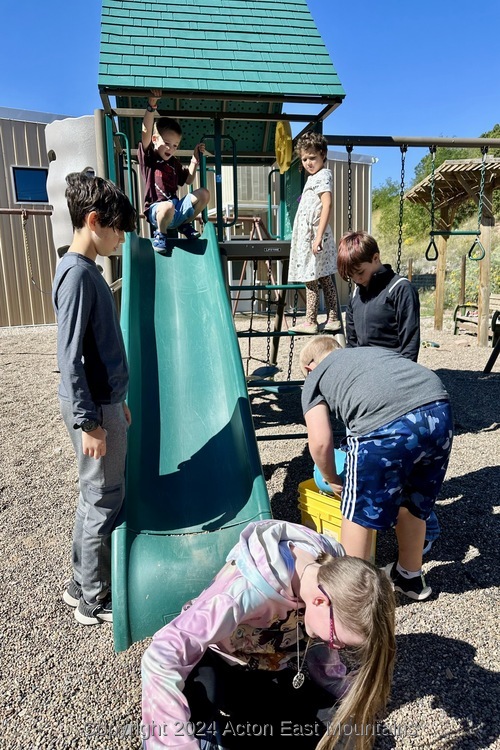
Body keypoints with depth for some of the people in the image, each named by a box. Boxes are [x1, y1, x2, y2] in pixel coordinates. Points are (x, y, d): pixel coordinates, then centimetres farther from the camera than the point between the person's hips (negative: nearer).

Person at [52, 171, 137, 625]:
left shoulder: (88, 271, 12)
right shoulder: (77, 274, -17)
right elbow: (69, 357, -21)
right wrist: (88, 422, -20)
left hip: (105, 401, 10)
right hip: (94, 408, -9)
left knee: (99, 496, 19)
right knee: (104, 501, 4)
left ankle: (83, 584, 36)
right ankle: (95, 601, 23)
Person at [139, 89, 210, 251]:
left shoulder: (174, 163, 21)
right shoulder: (148, 156, 2)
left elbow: (188, 180, 27)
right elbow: (146, 131, -12)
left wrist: (195, 159, 20)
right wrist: (151, 106, -22)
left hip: (177, 209, 6)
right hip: (156, 210, -6)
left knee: (203, 194, -6)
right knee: (168, 206, -41)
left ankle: (184, 225, 10)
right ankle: (160, 234, -10)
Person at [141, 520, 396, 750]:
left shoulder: (331, 575, -21)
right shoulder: (252, 589, -41)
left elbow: (319, 650, -2)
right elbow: (161, 659, -44)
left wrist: (353, 694, -15)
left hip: (270, 666, 6)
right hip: (213, 663, -6)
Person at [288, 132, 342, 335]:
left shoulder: (322, 175, -9)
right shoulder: (314, 177, 19)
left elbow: (327, 205, -21)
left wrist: (319, 236, -28)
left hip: (313, 235, -10)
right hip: (307, 235, 10)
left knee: (311, 280, -6)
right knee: (325, 278, 10)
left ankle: (310, 322, 0)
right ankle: (332, 319, 16)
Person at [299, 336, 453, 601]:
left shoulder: (314, 378, 21)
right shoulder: (375, 350, 37)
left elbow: (320, 442, 8)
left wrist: (332, 480, 28)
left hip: (385, 426, -6)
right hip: (440, 411, 7)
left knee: (360, 512, 16)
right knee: (412, 504, 28)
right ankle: (410, 577, 49)